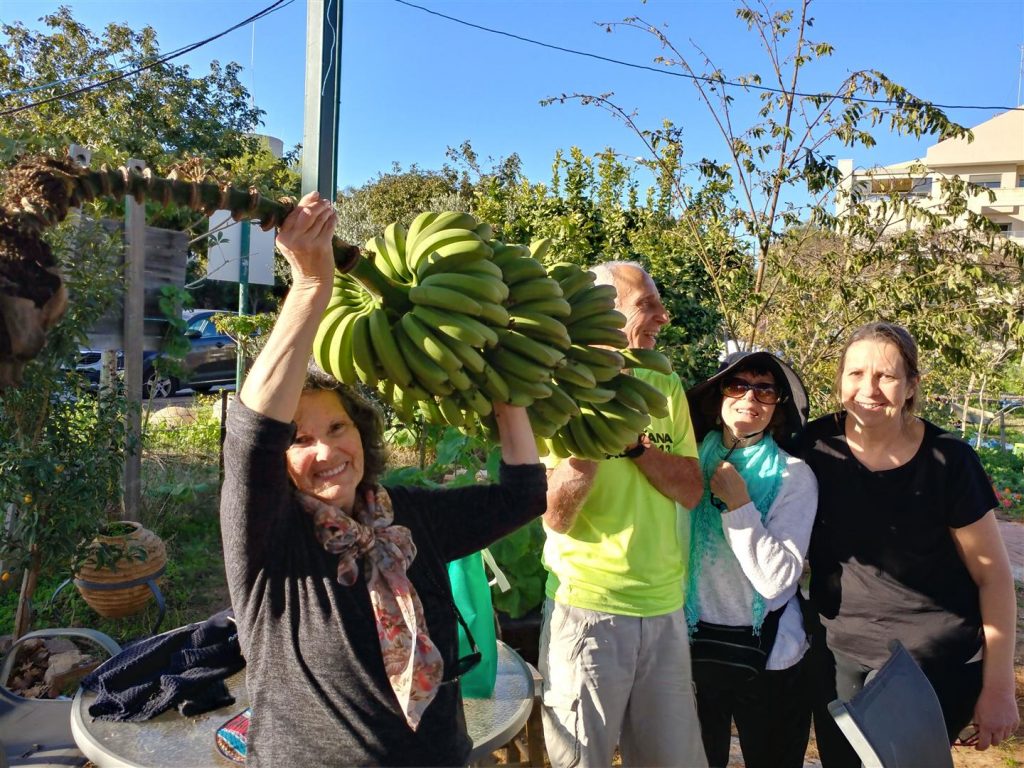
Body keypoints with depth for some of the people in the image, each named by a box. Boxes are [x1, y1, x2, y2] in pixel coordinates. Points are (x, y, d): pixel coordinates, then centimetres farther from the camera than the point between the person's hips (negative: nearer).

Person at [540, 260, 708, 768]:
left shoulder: (665, 387, 6)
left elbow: (690, 490, -1)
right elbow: (556, 516, -16)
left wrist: (631, 440, -15)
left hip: (664, 610, 5)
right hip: (586, 610, -5)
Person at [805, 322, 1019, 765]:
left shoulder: (946, 461, -14)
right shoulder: (815, 446, -9)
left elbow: (993, 576, -6)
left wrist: (998, 687, -4)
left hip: (936, 662, -2)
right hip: (839, 655, 3)